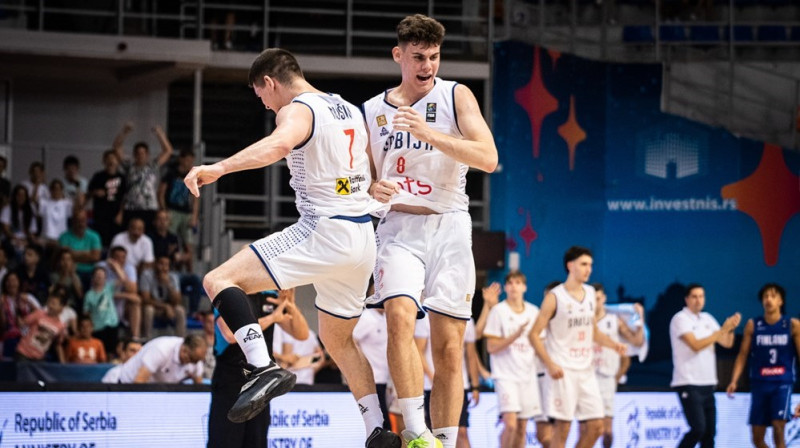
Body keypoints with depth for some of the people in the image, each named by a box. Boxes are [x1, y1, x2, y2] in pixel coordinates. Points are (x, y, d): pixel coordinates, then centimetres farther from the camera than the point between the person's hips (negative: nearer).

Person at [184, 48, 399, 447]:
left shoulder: (297, 111, -7)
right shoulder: (350, 111, 19)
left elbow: (279, 144, -32)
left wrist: (218, 168, -41)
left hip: (323, 232, -9)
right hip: (362, 237, 9)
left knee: (219, 281, -12)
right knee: (338, 339, 25)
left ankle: (264, 367, -30)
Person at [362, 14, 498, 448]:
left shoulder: (455, 96, 2)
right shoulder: (372, 111, 10)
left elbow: (488, 158, -12)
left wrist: (429, 134, -22)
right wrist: (371, 189, -5)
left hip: (449, 227, 0)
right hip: (399, 228, 0)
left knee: (449, 348, -1)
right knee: (400, 317, -26)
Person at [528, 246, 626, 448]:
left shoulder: (590, 294, 12)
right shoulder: (555, 297, -7)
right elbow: (534, 334, -8)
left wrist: (613, 344, 5)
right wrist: (550, 364, -19)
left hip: (586, 370, 6)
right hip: (562, 371, -6)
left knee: (595, 427, 2)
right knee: (562, 428, -6)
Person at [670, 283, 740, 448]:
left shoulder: (707, 319, 15)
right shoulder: (680, 319, -7)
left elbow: (727, 343, 12)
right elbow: (695, 345, -18)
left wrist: (731, 328, -8)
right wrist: (722, 330, -18)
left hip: (707, 384, 7)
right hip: (688, 384, -7)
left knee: (709, 431, 4)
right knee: (698, 428, -16)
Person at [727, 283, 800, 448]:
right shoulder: (752, 326, 4)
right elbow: (743, 355, 5)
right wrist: (734, 381, -8)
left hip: (782, 383, -2)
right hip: (759, 384, 3)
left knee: (778, 427, -19)